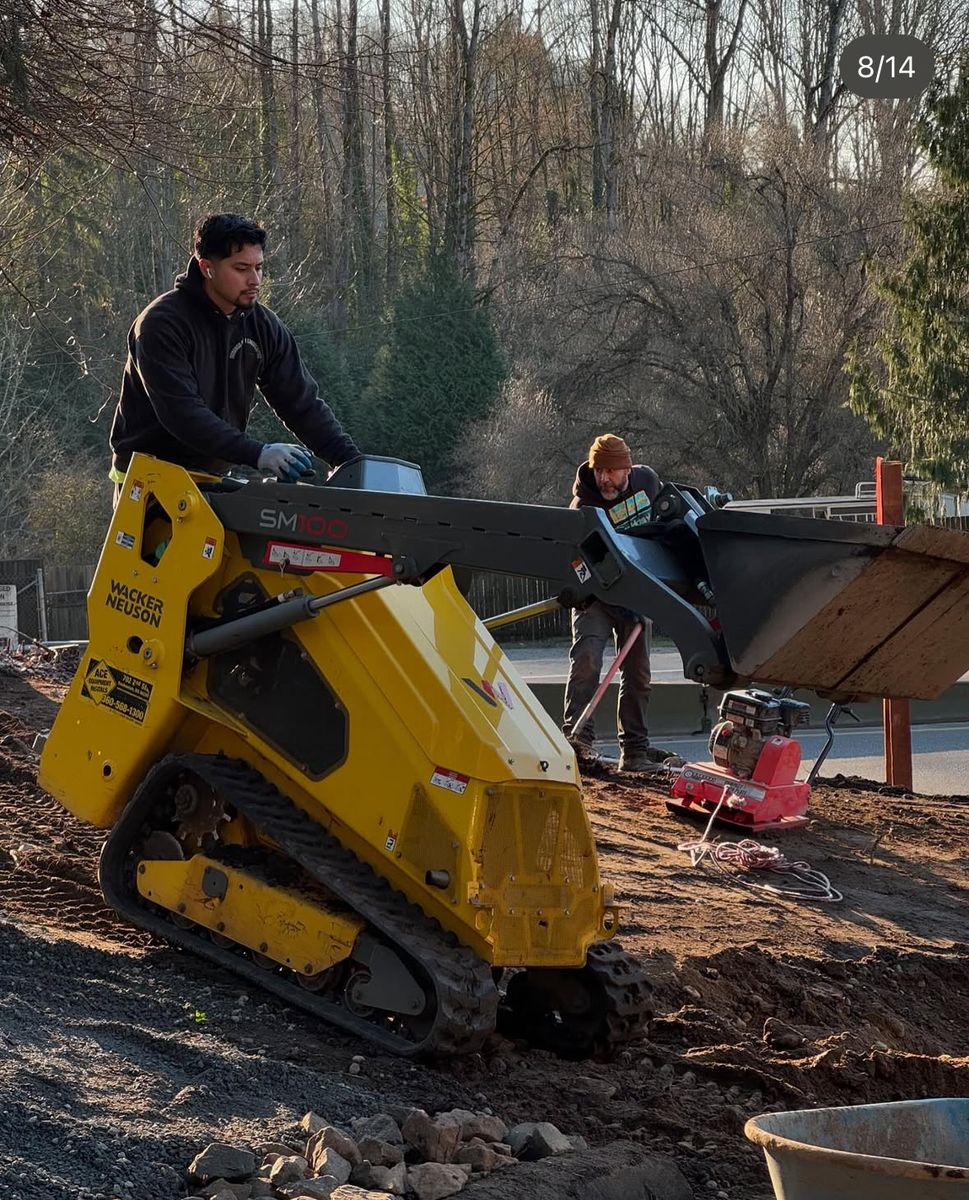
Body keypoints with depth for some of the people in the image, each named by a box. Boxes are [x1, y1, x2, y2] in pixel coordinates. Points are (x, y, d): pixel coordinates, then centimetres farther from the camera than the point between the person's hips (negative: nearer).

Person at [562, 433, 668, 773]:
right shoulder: (584, 506, -21)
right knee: (586, 657, -24)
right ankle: (578, 736, -23)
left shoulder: (647, 480, -6)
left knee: (637, 671, 3)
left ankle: (634, 749, 7)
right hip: (595, 592, -4)